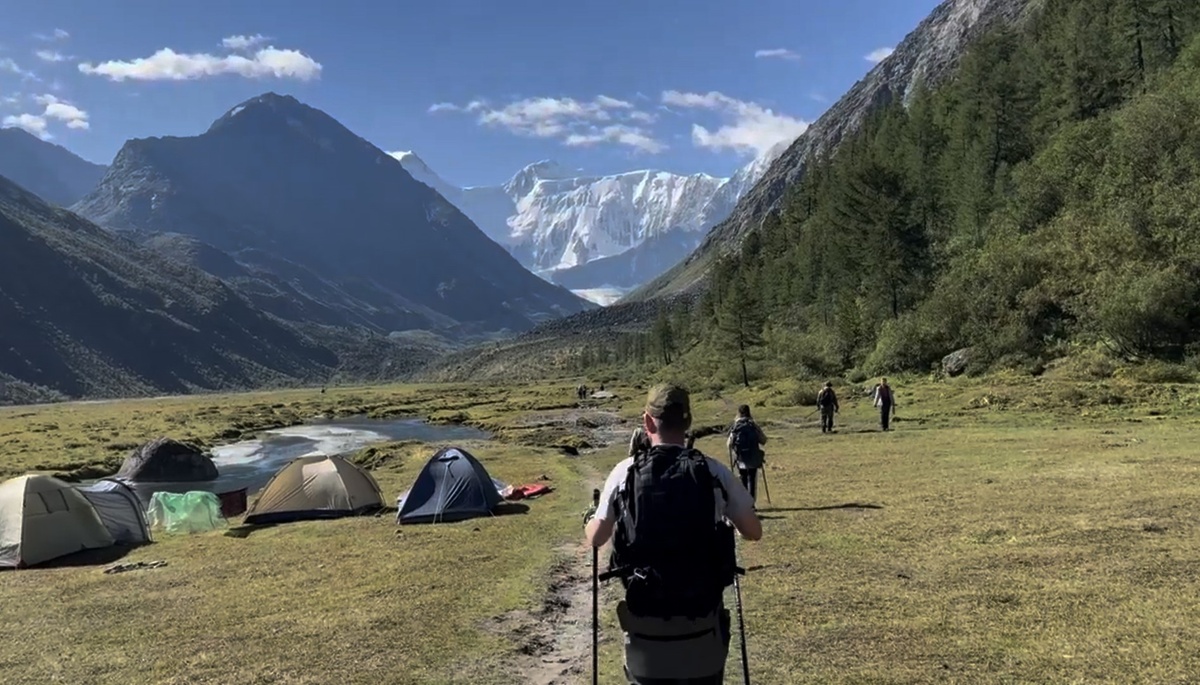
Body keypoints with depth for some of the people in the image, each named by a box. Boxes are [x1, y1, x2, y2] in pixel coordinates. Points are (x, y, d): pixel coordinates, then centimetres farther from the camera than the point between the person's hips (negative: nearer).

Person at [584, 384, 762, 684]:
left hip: (645, 619, 0)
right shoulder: (715, 472, -5)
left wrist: (588, 518, 24)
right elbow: (754, 532, 4)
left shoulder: (625, 473, -6)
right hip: (703, 619, 0)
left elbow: (596, 538, 2)